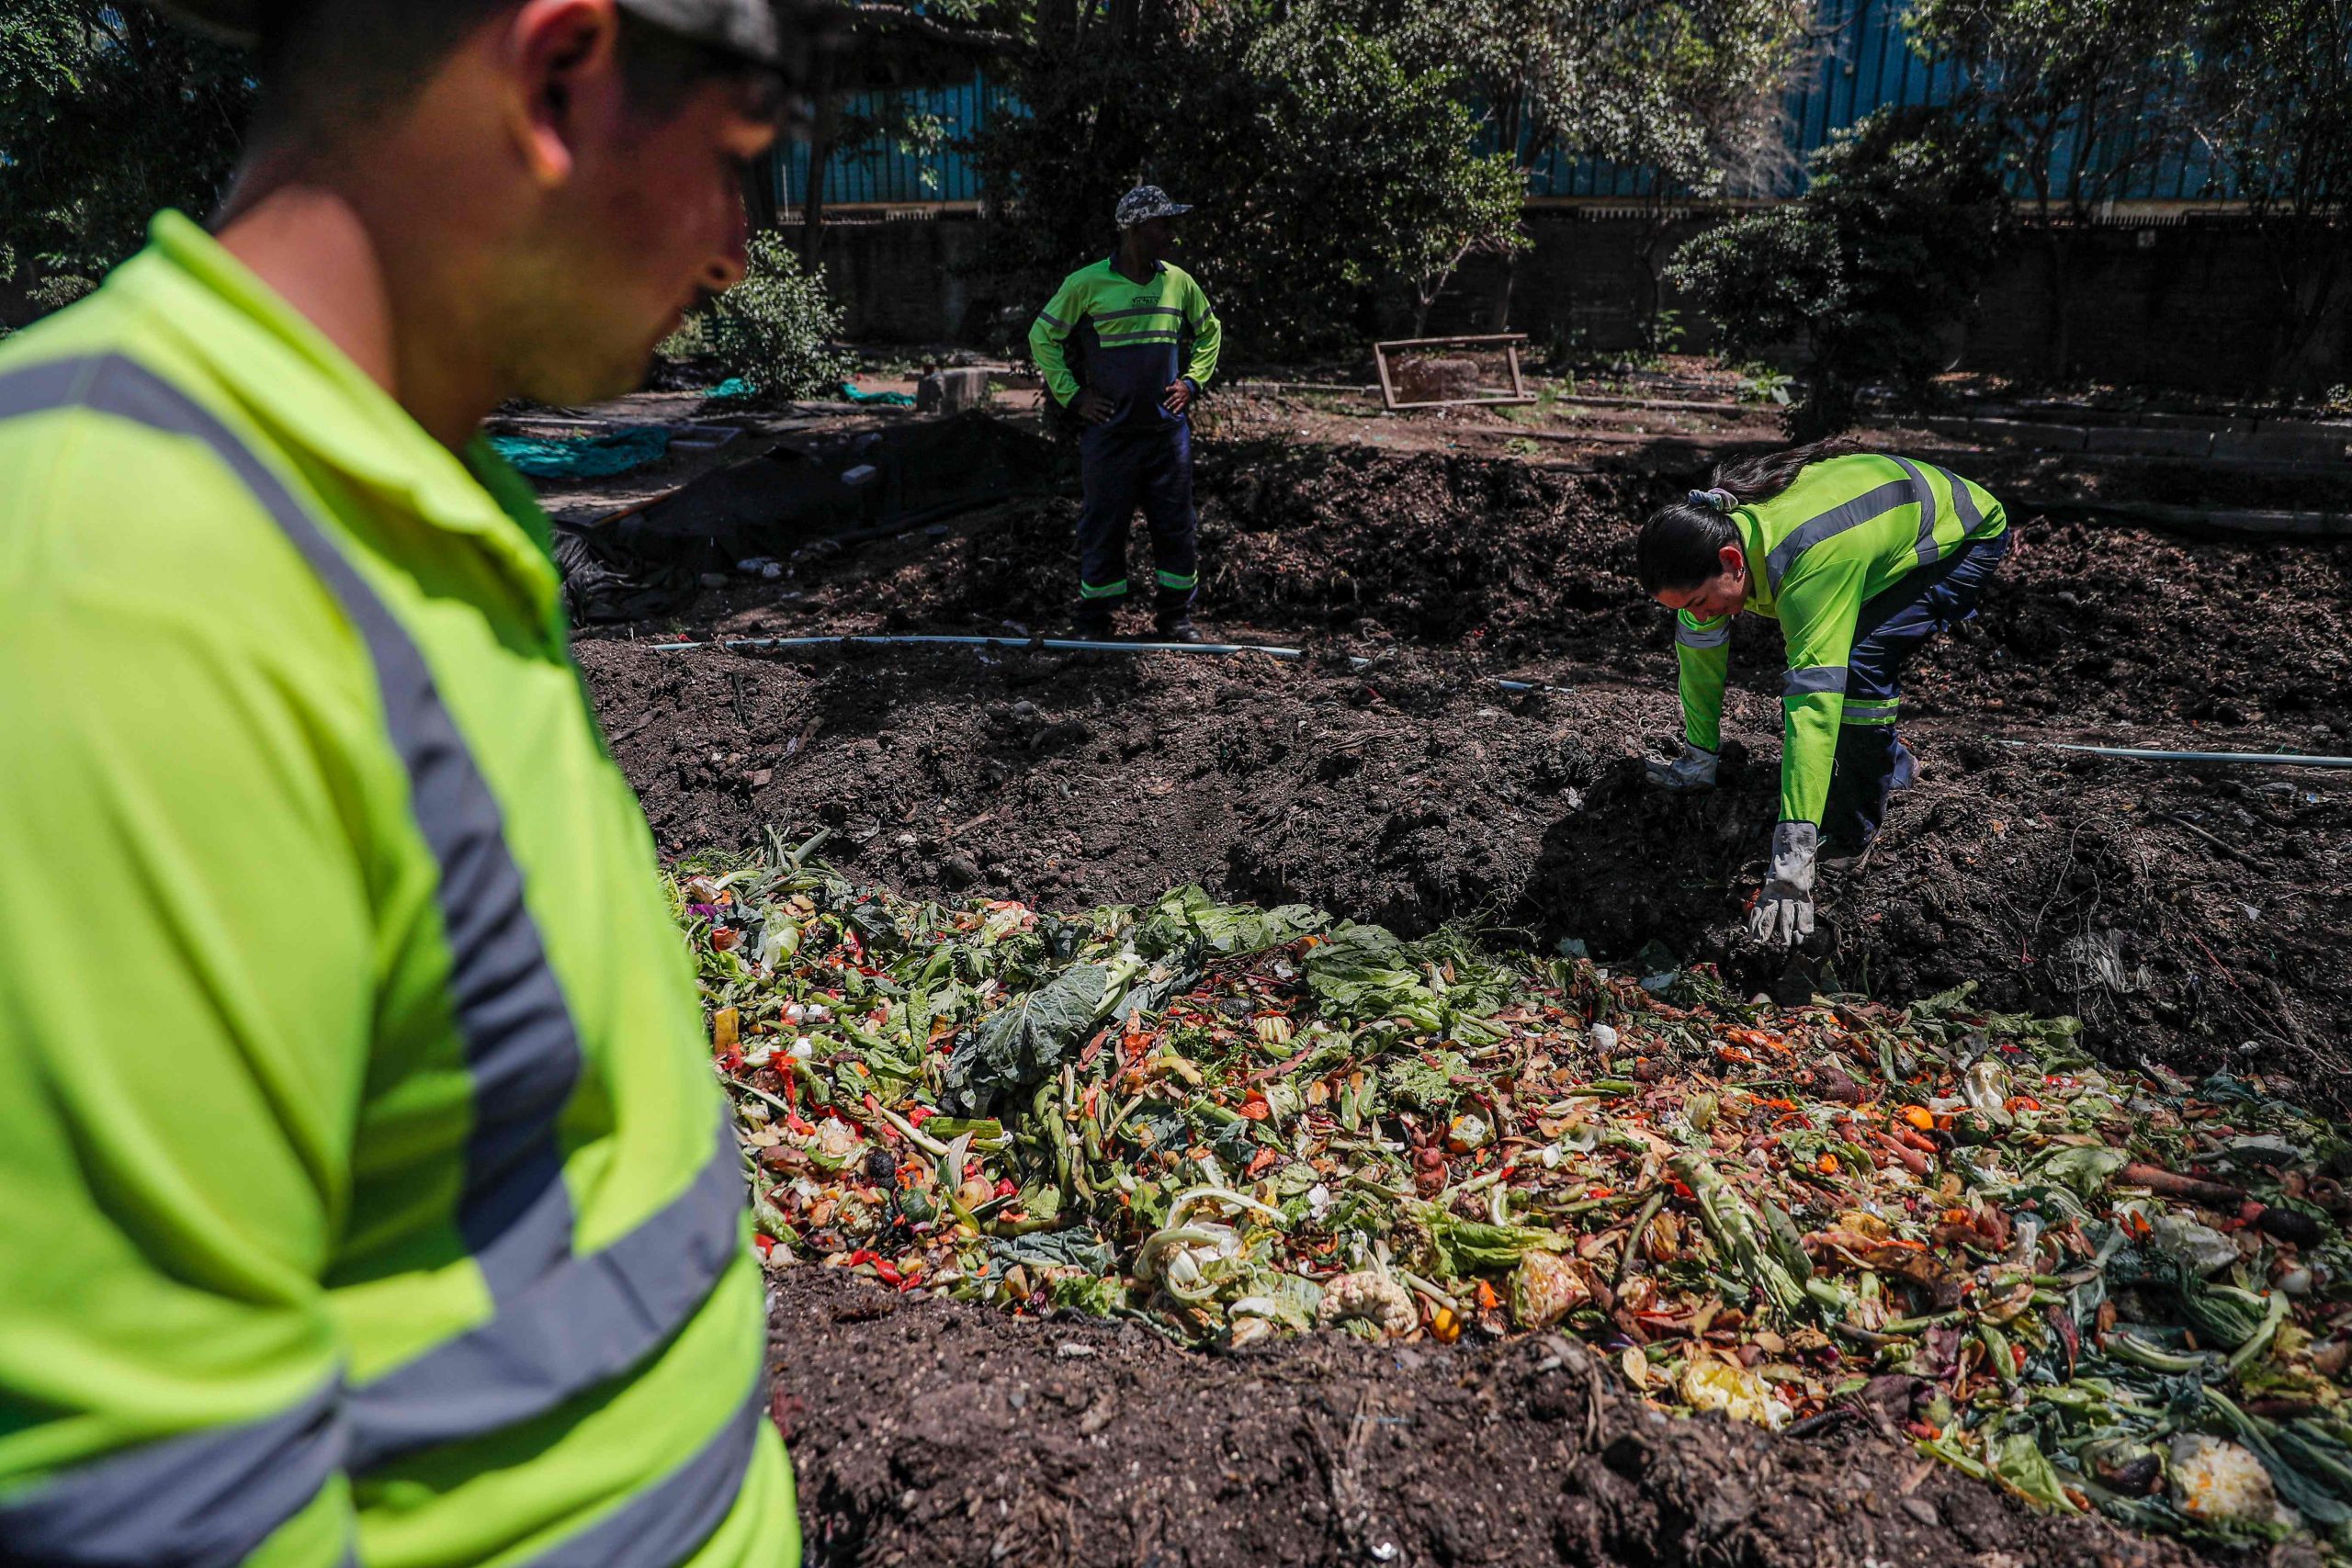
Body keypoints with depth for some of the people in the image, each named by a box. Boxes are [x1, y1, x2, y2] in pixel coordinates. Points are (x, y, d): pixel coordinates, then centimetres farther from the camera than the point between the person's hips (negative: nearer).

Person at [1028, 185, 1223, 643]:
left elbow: (1209, 331, 23)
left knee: (1177, 523, 6)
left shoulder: (1179, 283, 7)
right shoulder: (1086, 283, -6)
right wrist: (1072, 396, -3)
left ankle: (1176, 614, 19)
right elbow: (1042, 337, 2)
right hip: (1108, 430, -3)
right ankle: (1093, 617, 15)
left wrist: (1192, 382, 10)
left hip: (1168, 428, 4)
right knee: (1103, 524, 3)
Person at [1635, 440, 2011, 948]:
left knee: (1860, 664, -27)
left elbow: (1814, 707, -48)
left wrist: (1790, 866, -51)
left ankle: (1852, 835, -9)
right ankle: (1891, 762, 29)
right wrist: (1698, 761, -1)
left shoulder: (1811, 564, -44)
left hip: (1968, 534, -8)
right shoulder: (1706, 529, -20)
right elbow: (1699, 643, -5)